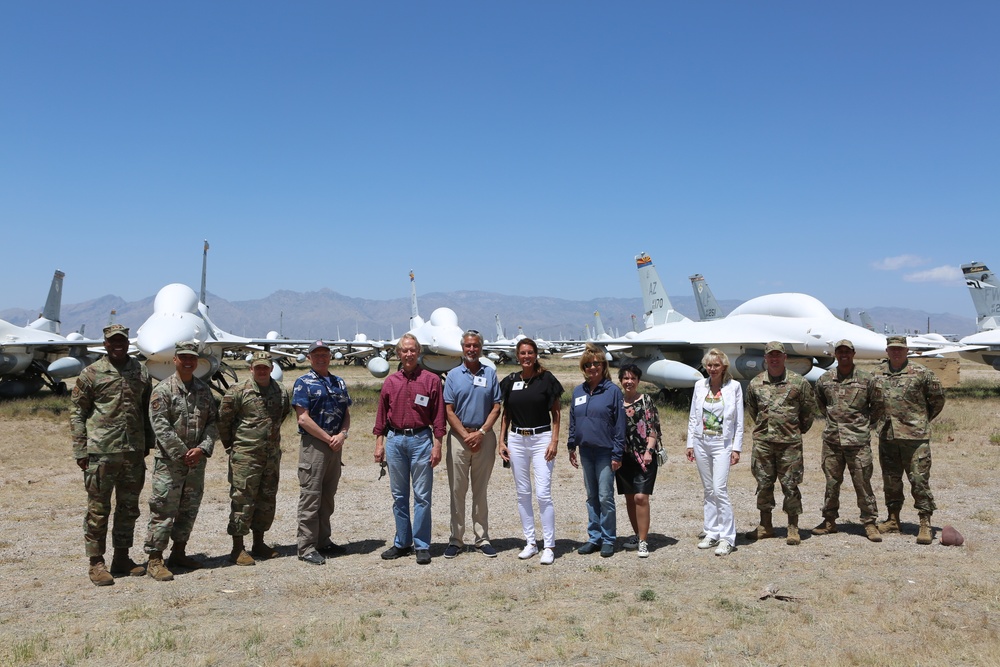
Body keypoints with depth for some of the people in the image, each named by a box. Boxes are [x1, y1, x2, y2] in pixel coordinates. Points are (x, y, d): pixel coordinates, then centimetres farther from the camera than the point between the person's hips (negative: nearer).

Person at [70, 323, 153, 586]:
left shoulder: (141, 372, 9)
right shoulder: (91, 374, -2)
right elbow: (77, 414, 0)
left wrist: (148, 444, 13)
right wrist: (80, 451, -6)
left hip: (134, 452, 4)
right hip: (101, 452, -4)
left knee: (129, 507, 12)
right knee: (98, 509, 2)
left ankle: (122, 558, 24)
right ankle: (96, 563, 13)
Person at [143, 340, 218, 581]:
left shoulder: (204, 390, 10)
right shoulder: (163, 390, -5)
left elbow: (213, 423, 7)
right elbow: (161, 427, -12)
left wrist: (202, 448, -9)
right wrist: (182, 453, -15)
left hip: (197, 461, 6)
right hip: (169, 462, -5)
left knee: (189, 509, 12)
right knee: (163, 510, -4)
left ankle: (179, 553, 25)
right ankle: (154, 559, 4)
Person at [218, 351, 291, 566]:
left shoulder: (281, 391, 7)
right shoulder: (238, 391, -9)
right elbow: (223, 419, -5)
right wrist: (231, 444, 2)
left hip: (272, 455, 6)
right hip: (245, 455, -6)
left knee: (267, 499, 12)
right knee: (243, 500, -3)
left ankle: (259, 544, 24)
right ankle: (238, 549, 5)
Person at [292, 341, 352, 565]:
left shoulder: (339, 383, 15)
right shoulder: (303, 383, -4)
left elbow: (346, 414, 14)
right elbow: (303, 419, -12)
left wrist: (342, 434, -6)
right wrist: (329, 439, -11)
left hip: (336, 445, 6)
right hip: (313, 444, -6)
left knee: (328, 497, 13)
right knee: (310, 497, -4)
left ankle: (323, 541, 23)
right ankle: (306, 547, 2)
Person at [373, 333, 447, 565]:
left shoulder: (431, 380, 1)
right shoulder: (390, 382, 9)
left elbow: (438, 416, -1)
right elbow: (381, 415, 12)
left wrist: (437, 445, -6)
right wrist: (379, 443, 7)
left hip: (421, 439, -3)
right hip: (395, 440, 3)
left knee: (422, 496, -1)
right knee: (399, 495, 10)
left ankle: (422, 546, 8)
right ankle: (402, 543, 21)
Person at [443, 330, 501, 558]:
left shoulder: (490, 374, 6)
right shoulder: (453, 375, 4)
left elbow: (496, 408, 3)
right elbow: (449, 411, 0)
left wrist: (481, 433, -9)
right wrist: (466, 435, -9)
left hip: (484, 436, 1)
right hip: (459, 437, -1)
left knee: (481, 491, 7)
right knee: (457, 491, 2)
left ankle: (482, 539, 14)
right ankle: (456, 539, 10)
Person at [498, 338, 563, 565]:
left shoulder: (546, 379, -3)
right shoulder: (510, 381, 7)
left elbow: (555, 413, 1)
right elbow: (506, 414, 13)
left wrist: (554, 440, -8)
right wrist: (502, 440, 7)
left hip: (541, 438, -4)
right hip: (516, 440, 4)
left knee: (543, 494, -8)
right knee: (523, 494, 8)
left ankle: (549, 546, 1)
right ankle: (530, 542, 18)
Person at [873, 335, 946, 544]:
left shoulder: (920, 373, -3)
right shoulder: (878, 374, 9)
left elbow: (937, 398, 7)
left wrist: (923, 419, 11)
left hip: (914, 435, -4)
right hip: (887, 435, 4)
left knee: (919, 479, -5)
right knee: (891, 480, 12)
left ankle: (925, 524, 1)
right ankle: (893, 519, 23)